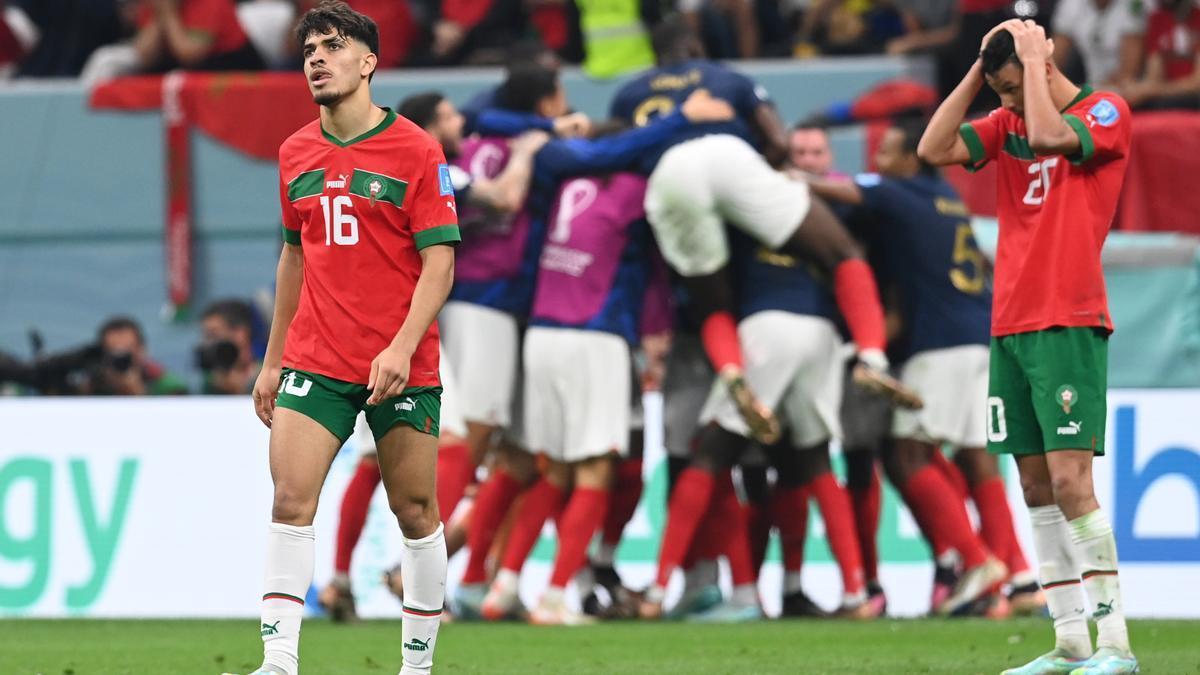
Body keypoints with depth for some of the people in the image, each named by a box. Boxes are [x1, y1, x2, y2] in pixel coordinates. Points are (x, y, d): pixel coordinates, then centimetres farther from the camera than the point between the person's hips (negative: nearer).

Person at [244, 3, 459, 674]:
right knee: (291, 500, -11)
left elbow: (439, 264, -8)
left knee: (415, 512, 3)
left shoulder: (417, 151, -5)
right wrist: (273, 360, 19)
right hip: (314, 363, 3)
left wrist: (402, 348, -21)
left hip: (401, 367, -3)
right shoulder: (297, 153, 10)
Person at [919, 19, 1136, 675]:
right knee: (1035, 485, 5)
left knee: (1069, 478, -15)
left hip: (1069, 325, -7)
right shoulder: (1006, 123, 15)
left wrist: (1031, 58, -10)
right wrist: (978, 67, 3)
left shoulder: (1105, 112, -4)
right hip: (1010, 325, 7)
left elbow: (1047, 135, -22)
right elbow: (933, 149, 4)